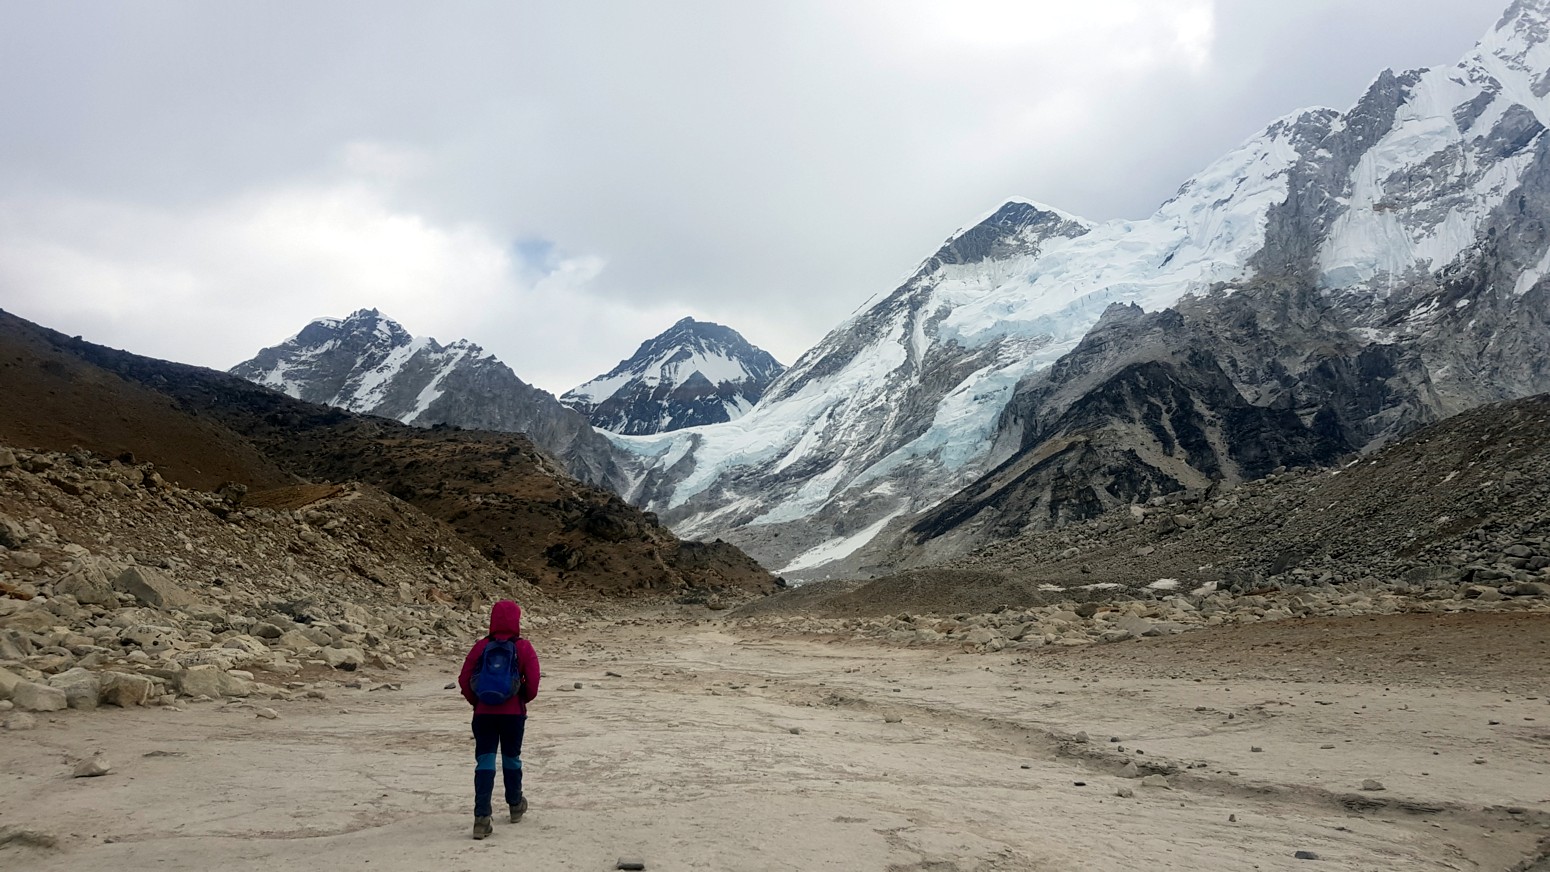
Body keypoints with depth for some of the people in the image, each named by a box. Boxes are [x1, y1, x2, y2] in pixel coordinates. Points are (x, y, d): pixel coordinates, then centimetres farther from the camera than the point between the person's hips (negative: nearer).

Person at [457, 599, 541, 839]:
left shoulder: (481, 646, -3)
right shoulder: (524, 647, -6)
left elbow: (464, 680, -3)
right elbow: (532, 682, -9)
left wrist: (475, 701, 13)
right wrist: (525, 698, 11)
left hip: (484, 712, 0)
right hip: (514, 712, 0)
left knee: (484, 761, -1)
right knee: (511, 758, 17)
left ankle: (482, 817, -11)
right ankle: (515, 805, 33)